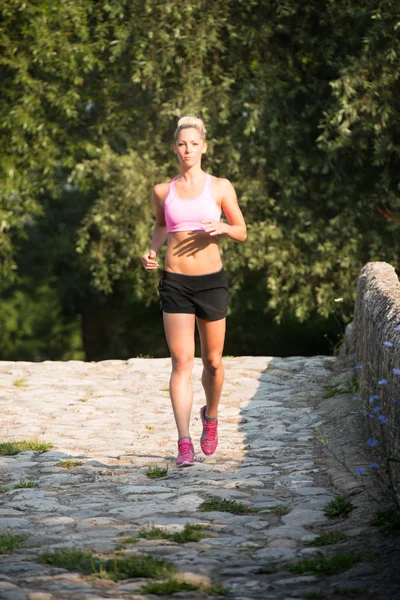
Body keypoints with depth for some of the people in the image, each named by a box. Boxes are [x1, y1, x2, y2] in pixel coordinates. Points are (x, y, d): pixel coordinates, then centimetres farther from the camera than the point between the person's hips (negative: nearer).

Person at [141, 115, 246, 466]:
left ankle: (211, 416, 40)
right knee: (181, 362, -9)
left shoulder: (220, 187, 1)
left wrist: (223, 228, -16)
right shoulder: (163, 191, 6)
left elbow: (242, 233, 6)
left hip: (211, 281, 0)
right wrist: (152, 251, 5)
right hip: (175, 283, 0)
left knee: (212, 361, 11)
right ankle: (184, 443, -12)